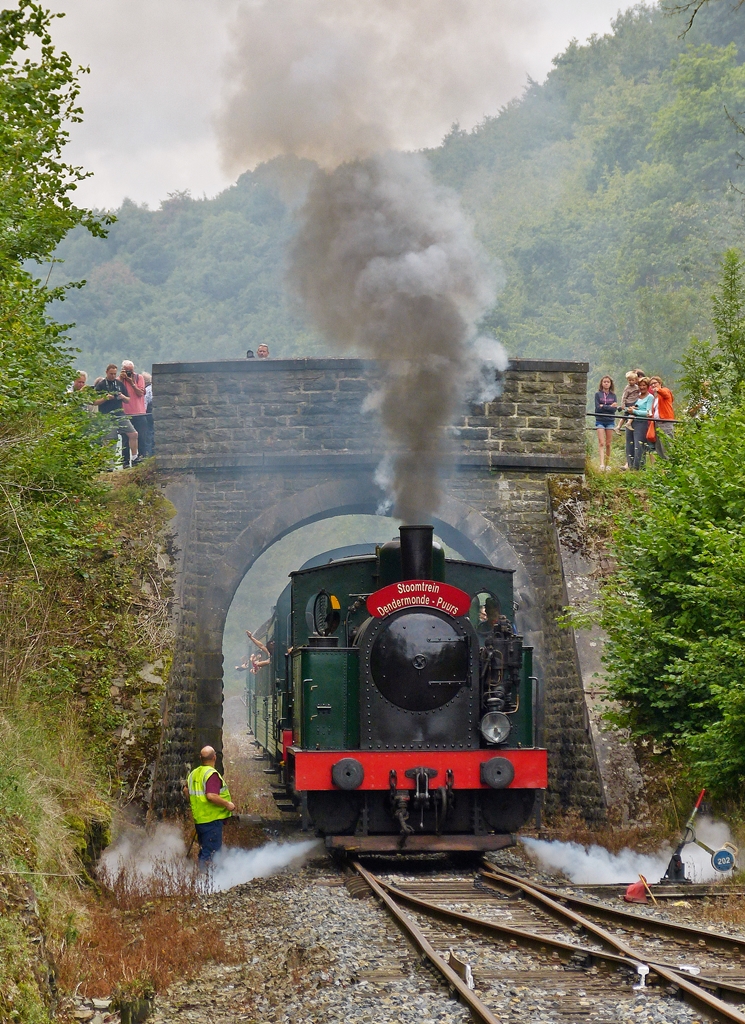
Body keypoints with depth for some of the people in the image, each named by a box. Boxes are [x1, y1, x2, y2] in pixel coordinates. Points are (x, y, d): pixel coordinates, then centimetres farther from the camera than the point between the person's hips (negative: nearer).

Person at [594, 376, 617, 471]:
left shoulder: (613, 395, 8)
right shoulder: (598, 394, 3)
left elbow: (614, 409, -3)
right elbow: (597, 408, -7)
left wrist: (603, 406, -11)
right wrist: (609, 407, -10)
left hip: (610, 421, 2)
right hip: (600, 420, -2)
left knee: (608, 444, 5)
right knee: (601, 443, -11)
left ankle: (607, 464, 13)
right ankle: (602, 464, -20)